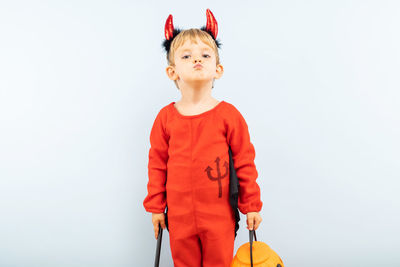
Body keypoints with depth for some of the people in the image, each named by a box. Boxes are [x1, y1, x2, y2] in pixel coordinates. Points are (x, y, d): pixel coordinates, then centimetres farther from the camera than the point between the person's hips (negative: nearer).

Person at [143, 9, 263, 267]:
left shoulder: (228, 114, -6)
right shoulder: (166, 117, -1)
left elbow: (245, 161, -1)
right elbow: (157, 163, 6)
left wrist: (251, 205, 1)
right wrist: (155, 207, 8)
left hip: (219, 215, -1)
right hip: (179, 215, 2)